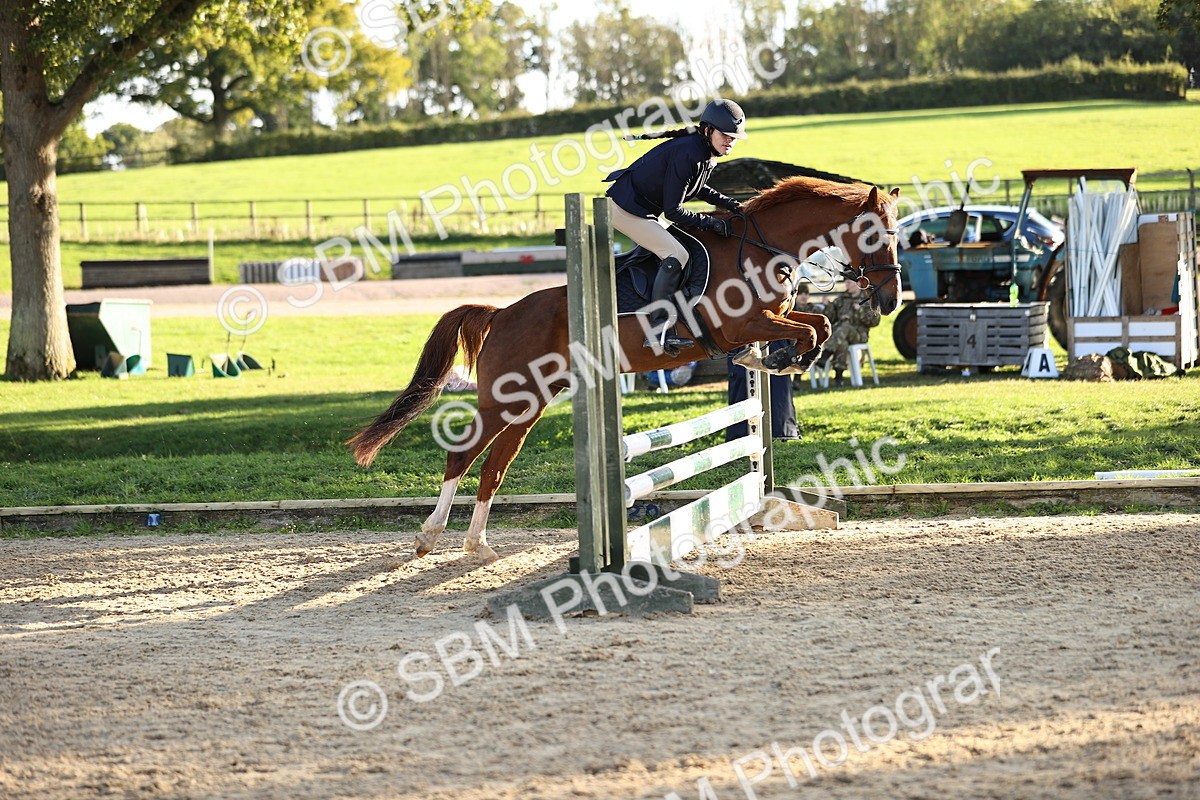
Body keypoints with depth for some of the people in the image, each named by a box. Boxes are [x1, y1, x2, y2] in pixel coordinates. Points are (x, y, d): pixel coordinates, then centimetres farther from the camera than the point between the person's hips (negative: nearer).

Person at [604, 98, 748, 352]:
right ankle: (657, 330, -24)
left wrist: (728, 203, 10)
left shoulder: (706, 153, 4)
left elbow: (698, 187, 24)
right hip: (625, 209, -11)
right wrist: (712, 223, -18)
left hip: (640, 206, 11)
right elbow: (673, 211, -24)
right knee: (676, 255, -20)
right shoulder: (688, 153, -26)